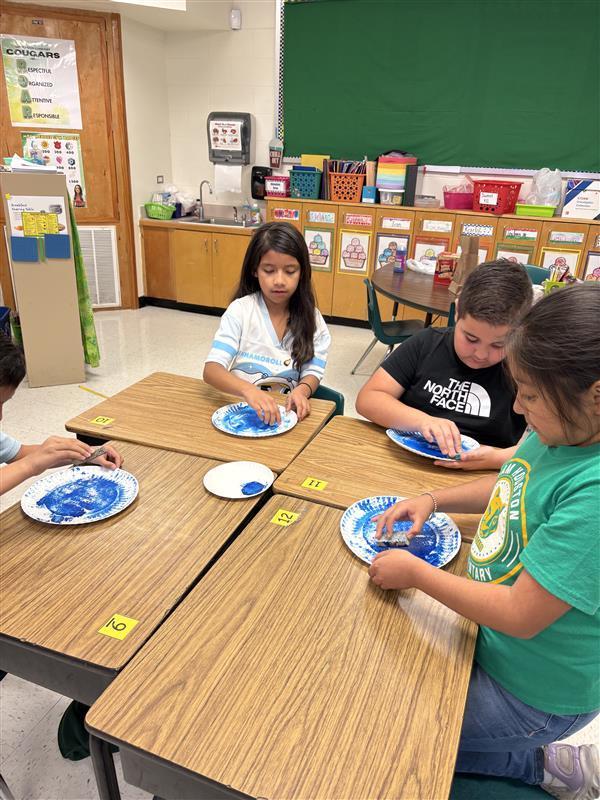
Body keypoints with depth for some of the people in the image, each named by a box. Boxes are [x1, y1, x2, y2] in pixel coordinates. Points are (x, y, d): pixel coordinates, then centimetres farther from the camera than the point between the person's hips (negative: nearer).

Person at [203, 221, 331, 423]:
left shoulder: (311, 318, 3)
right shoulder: (240, 310, -5)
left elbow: (312, 372, 2)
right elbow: (211, 370, -15)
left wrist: (302, 390, -22)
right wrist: (247, 390, -35)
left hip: (286, 413, 1)